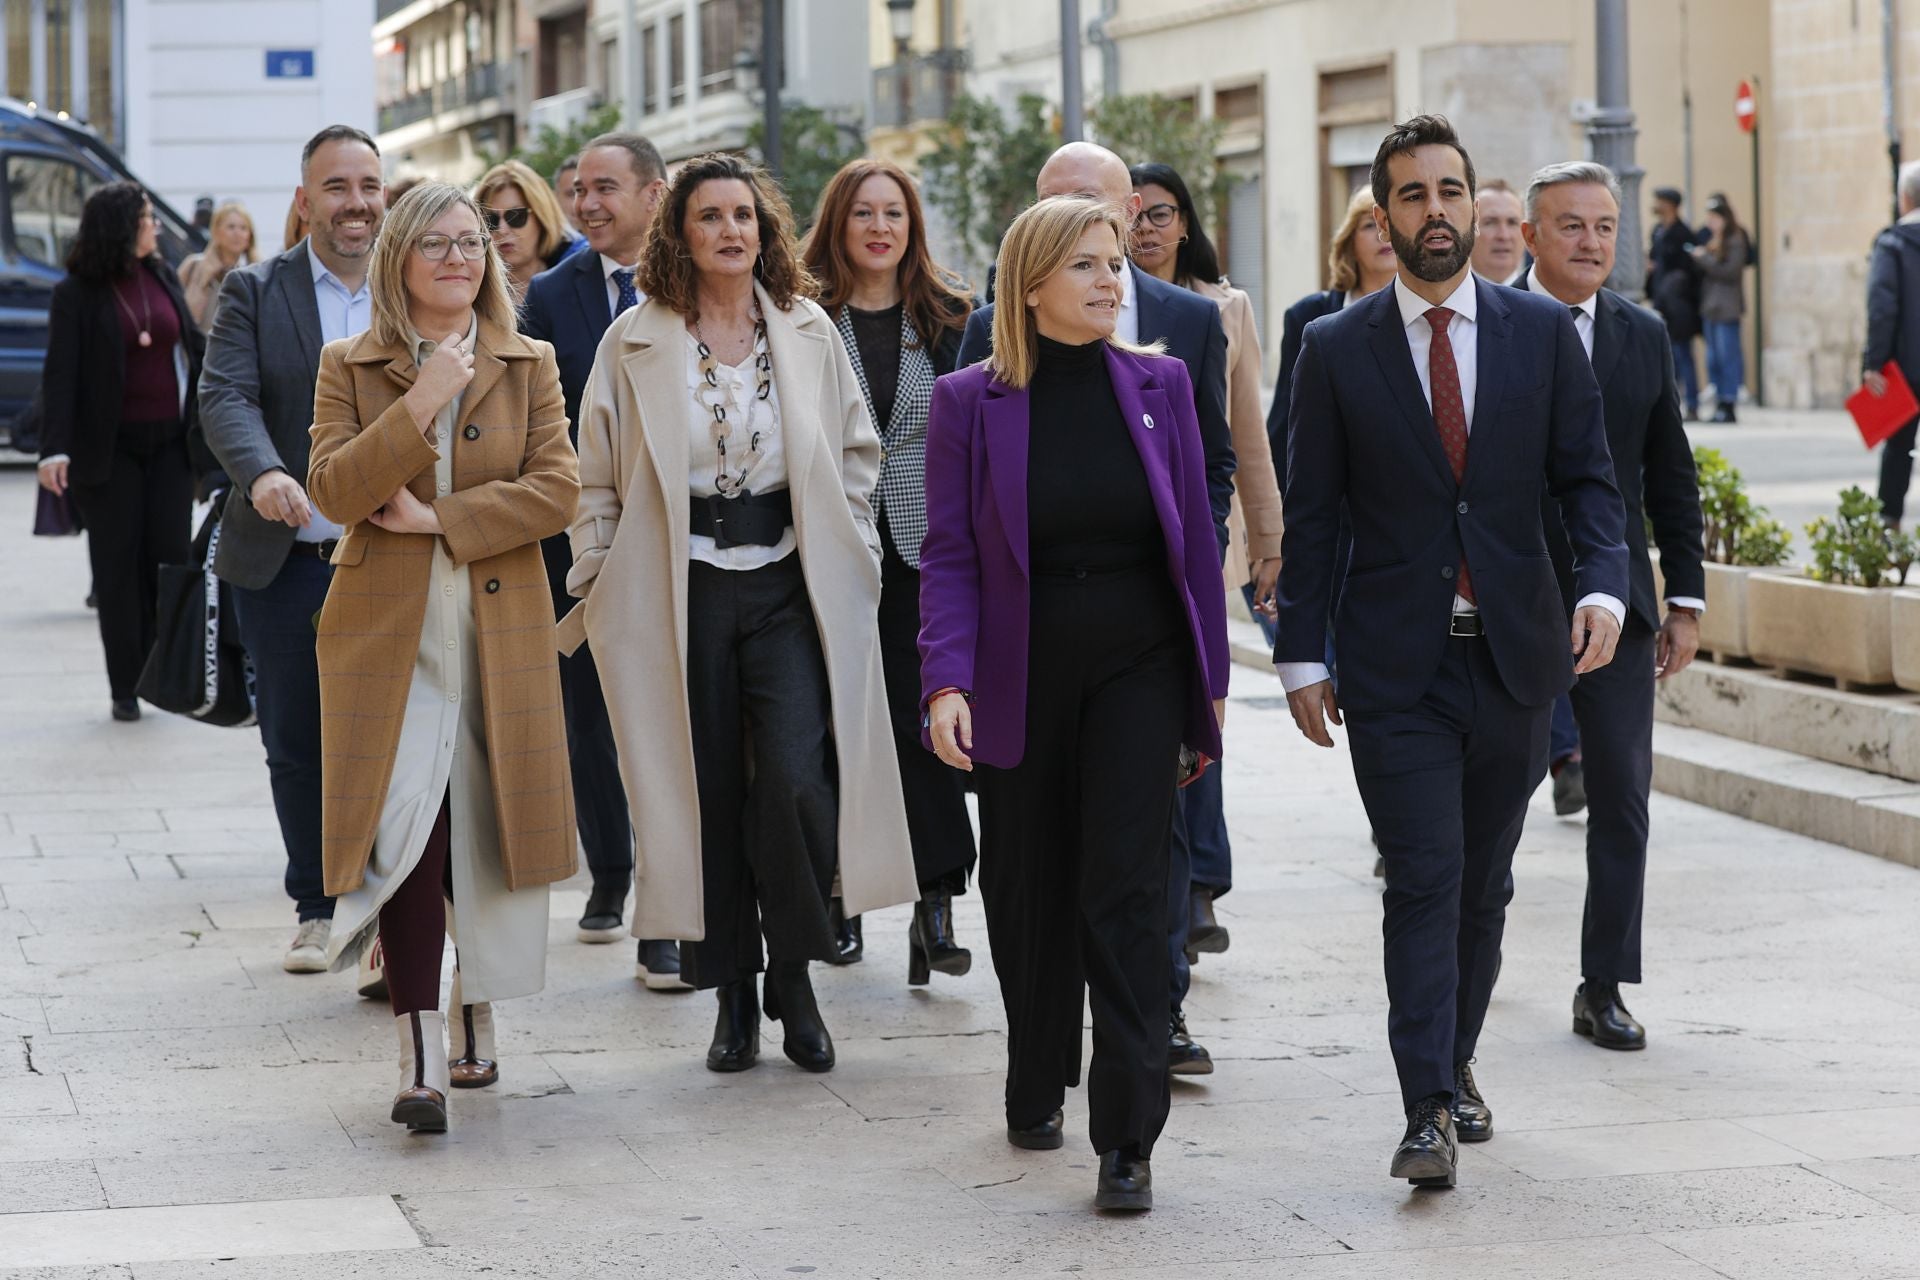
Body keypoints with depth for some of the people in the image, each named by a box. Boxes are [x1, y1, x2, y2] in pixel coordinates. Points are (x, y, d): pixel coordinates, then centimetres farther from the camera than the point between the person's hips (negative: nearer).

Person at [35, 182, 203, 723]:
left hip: (168, 440, 4)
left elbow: (193, 343, 17)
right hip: (110, 449, -3)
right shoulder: (77, 294, -6)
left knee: (170, 555, -2)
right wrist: (55, 448, -19)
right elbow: (60, 373, -10)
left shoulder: (163, 277, 7)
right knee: (118, 565, 1)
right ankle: (125, 688, 6)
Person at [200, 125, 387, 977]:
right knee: (295, 747, 10)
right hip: (282, 563, 1)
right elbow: (224, 397, -9)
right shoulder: (254, 292, 3)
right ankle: (315, 911, 25)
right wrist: (264, 473, -29)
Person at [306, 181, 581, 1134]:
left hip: (502, 635, 2)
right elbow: (333, 491, -7)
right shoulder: (349, 367, 5)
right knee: (408, 833, -13)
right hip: (391, 635, -2)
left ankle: (474, 1021, 24)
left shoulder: (528, 366, 8)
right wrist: (422, 402, -16)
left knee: (490, 834, 6)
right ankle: (420, 1059, -16)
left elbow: (557, 489, -2)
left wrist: (441, 518, -11)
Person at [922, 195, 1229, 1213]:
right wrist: (947, 682, -16)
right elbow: (948, 554, -4)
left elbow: (1196, 539, 7)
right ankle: (1036, 1089, 32)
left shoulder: (1158, 385, 3)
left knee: (1126, 891, -8)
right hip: (1023, 678, 0)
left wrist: (1211, 677, 8)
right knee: (1029, 891, 10)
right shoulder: (969, 402, -3)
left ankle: (1127, 1138, -8)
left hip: (1139, 669, 0)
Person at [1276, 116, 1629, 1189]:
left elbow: (1587, 477, 4)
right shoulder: (1337, 350, 1)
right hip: (1397, 666, -2)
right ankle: (1429, 1112, -11)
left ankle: (1455, 1065, 29)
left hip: (1516, 656, 2)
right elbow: (1311, 516, 3)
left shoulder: (1545, 331, 4)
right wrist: (1302, 657, 0)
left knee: (1485, 884, 12)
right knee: (1424, 884, -9)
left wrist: (1605, 584, -14)